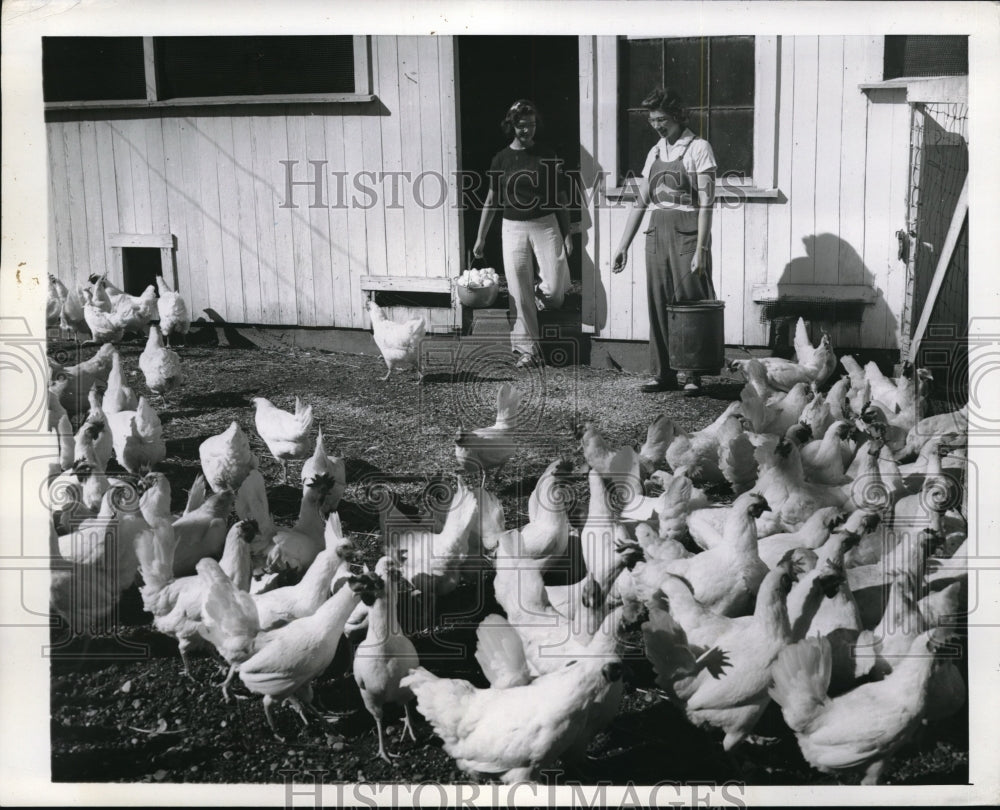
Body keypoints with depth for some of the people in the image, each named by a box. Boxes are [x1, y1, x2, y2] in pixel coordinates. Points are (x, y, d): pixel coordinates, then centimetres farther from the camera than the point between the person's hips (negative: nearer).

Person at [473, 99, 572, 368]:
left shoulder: (547, 156, 3)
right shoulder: (501, 159, 5)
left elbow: (559, 196, 6)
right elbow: (492, 199, 11)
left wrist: (566, 233, 2)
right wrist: (481, 237, 11)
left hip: (545, 224, -1)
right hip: (513, 227, 1)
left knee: (556, 286, -13)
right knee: (520, 293, -1)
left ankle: (543, 292, 25)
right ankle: (527, 349, 7)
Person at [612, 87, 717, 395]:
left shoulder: (698, 148, -4)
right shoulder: (655, 152, 14)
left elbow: (706, 203, -10)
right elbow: (641, 202, 17)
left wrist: (701, 250, -17)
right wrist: (623, 245, 13)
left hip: (687, 233, -6)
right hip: (657, 232, 6)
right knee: (658, 306, 5)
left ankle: (694, 375, 3)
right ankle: (663, 373, 12)